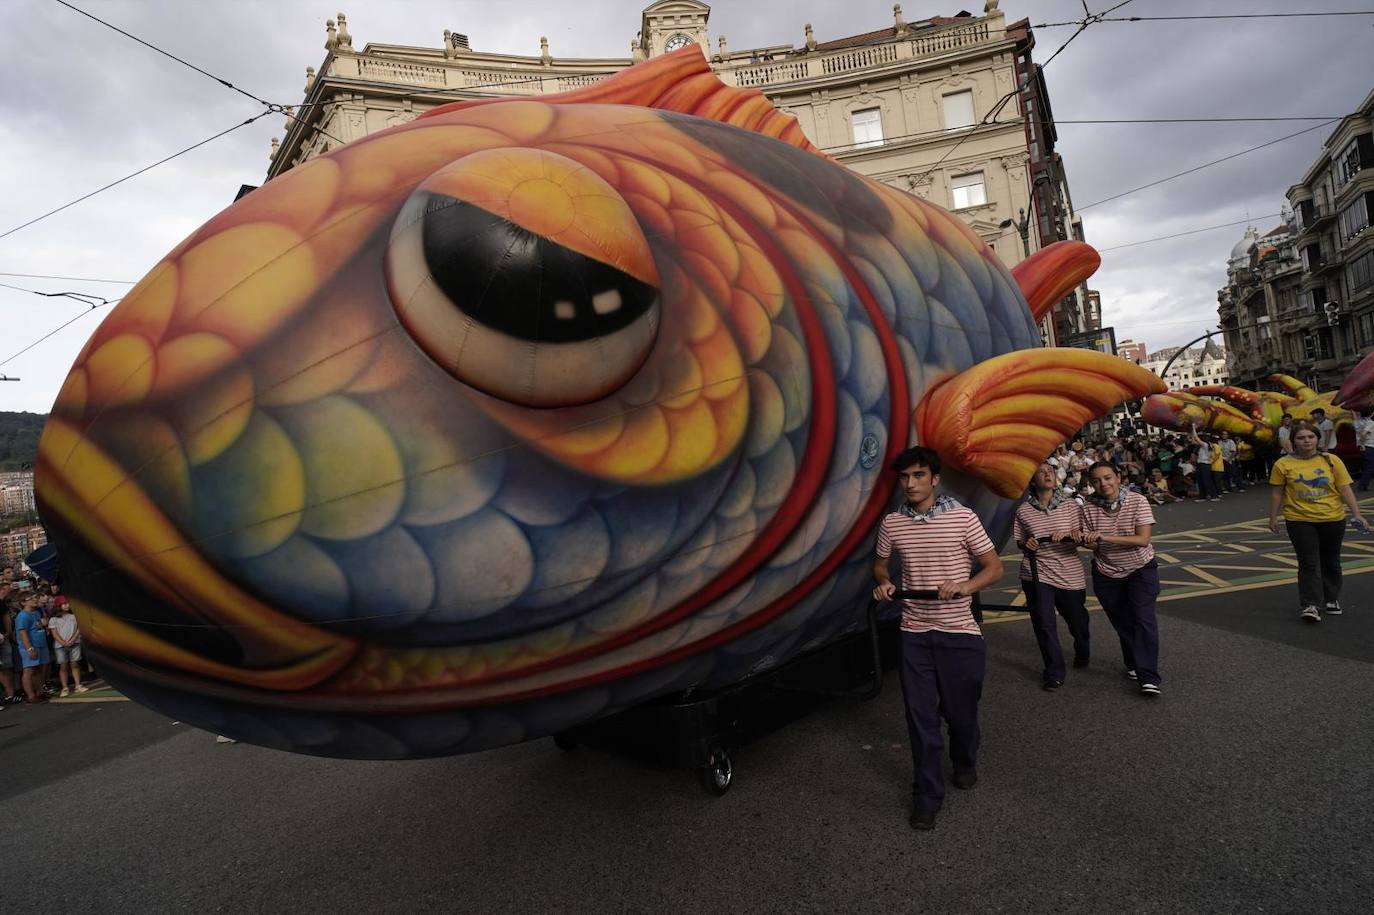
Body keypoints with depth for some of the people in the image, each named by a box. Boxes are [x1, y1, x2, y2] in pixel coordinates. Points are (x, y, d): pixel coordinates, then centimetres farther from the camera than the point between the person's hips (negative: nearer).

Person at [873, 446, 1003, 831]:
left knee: (961, 709, 14)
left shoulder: (963, 518, -8)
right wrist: (884, 582, -6)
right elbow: (880, 563, 16)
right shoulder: (891, 523, 0)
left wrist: (964, 587, -20)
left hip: (960, 632, -1)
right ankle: (927, 797, 20)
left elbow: (994, 567, -2)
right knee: (921, 717, 5)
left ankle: (965, 763, 45)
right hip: (915, 634, 2)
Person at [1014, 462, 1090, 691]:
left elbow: (1081, 538, -1)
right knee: (1044, 624, -3)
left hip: (1069, 573, 1)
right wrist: (1026, 545, -14)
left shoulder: (1071, 505, 0)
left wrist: (1067, 534, -21)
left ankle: (1082, 653, 49)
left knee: (1077, 621, 16)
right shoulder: (1024, 510, -1)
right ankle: (1054, 673, 12)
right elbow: (1019, 542, 8)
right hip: (1037, 573, -1)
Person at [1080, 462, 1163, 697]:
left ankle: (1148, 678, -13)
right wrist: (1090, 541, -32)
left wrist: (1105, 537, -32)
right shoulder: (1089, 509, -9)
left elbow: (1143, 539, -23)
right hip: (1107, 574, 2)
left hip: (1140, 569, -2)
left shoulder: (1137, 501, -16)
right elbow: (1092, 545, -7)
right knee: (1122, 623, 11)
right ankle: (1134, 665, 32)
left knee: (1143, 619, -15)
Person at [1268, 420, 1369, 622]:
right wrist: (1273, 517, 4)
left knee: (1331, 561, 15)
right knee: (1308, 563, -5)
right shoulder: (1283, 464, -6)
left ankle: (1332, 598, 32)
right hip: (1300, 521, -2)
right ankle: (1309, 605, -3)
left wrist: (1357, 514, -6)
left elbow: (1345, 490, 0)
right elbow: (1277, 492, 2)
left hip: (1333, 519, 2)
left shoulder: (1331, 461, -2)